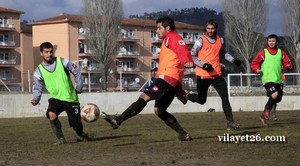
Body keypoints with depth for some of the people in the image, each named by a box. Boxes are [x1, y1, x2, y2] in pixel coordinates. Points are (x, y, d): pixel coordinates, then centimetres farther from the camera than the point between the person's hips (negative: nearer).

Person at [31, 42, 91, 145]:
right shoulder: (38, 71, -1)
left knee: (76, 123, 0)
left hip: (71, 98, 0)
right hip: (55, 98, 1)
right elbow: (37, 89, 2)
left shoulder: (62, 62, -4)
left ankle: (81, 135, 36)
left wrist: (78, 87, 2)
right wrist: (36, 99, -17)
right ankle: (61, 139, -14)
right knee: (51, 115, -30)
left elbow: (77, 72, 5)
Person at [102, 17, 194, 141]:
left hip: (167, 78, -11)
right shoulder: (168, 40, 30)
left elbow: (182, 49, -21)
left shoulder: (173, 38, -1)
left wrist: (187, 61, -42)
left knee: (144, 97, -17)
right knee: (159, 111, 9)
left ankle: (118, 120, -23)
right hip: (173, 83, 11)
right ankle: (183, 135, 8)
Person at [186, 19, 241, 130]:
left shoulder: (220, 40, 9)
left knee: (225, 97, -12)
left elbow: (224, 53, 27)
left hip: (217, 75, 4)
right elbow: (192, 56, -8)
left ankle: (230, 122, -12)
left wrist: (233, 60, 11)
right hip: (203, 75, -4)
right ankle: (187, 96, 40)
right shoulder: (201, 41, -7)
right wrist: (204, 65, -20)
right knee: (201, 100, 8)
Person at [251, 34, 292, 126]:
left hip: (278, 80, 5)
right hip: (267, 79, -5)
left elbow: (288, 63, 13)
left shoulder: (281, 52, 11)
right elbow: (254, 63, 5)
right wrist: (257, 70, -14)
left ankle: (263, 116, 26)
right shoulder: (263, 52, 2)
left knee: (277, 99, 9)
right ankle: (267, 111, -3)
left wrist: (287, 66, -10)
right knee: (274, 95, -27)